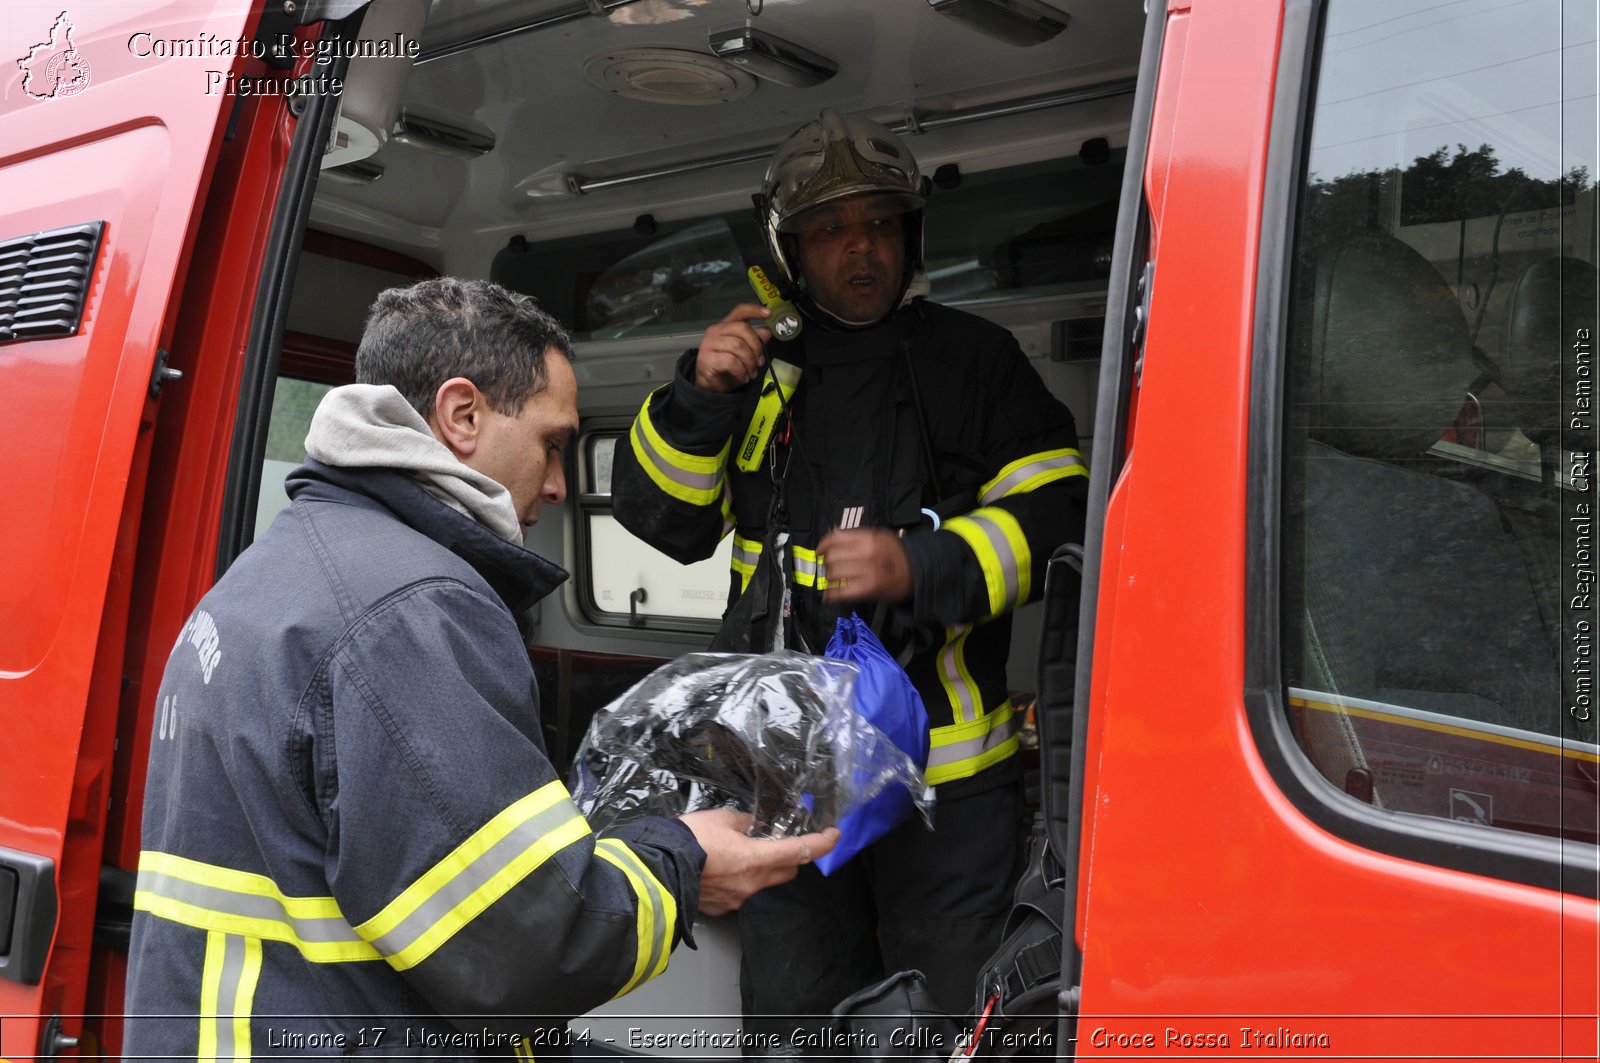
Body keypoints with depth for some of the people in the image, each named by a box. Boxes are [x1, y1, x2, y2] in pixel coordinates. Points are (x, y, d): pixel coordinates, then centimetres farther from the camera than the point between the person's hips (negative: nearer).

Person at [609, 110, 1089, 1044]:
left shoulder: (974, 358, 3)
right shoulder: (758, 366, 12)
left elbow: (1058, 508, -5)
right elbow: (666, 522, 9)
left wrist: (924, 566, -20)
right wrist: (699, 399, -7)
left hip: (949, 768, -3)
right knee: (792, 1023, 15)